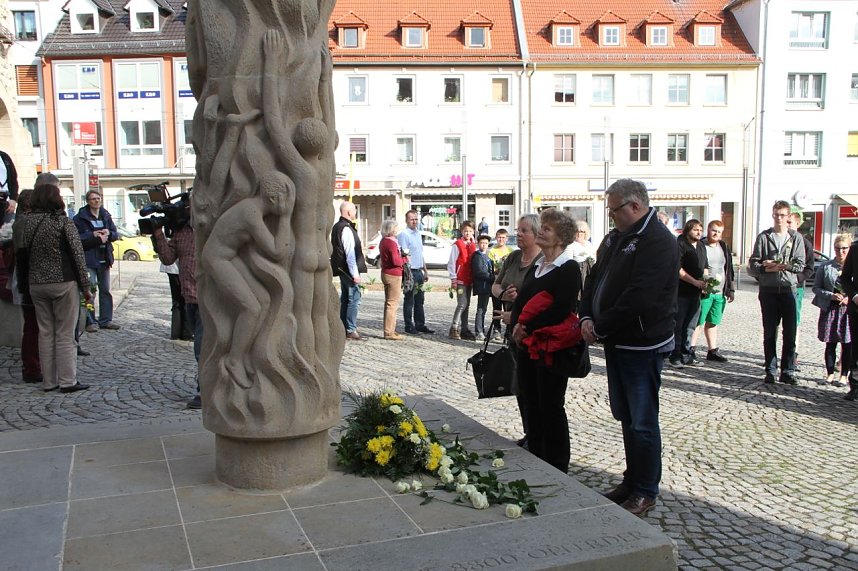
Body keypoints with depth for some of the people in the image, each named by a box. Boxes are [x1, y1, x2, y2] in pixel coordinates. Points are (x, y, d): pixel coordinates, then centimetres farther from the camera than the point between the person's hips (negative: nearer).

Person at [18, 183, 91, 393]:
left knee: (45, 333, 11)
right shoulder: (63, 222, -9)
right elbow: (78, 255, -10)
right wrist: (85, 286, -5)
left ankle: (49, 381, 15)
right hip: (63, 283, -5)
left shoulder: (25, 222, 5)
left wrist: (24, 283, 16)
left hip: (36, 285, 5)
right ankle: (67, 381, 4)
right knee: (65, 334, 1)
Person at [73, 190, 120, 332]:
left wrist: (109, 233, -9)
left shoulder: (106, 216, 12)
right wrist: (93, 235, -19)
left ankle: (106, 320, 19)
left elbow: (116, 234, 12)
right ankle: (90, 322, -2)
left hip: (104, 258, 6)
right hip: (89, 259, -5)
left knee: (105, 290, 11)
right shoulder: (80, 217, -4)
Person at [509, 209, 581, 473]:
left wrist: (528, 327, -16)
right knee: (532, 405, 15)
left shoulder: (568, 268, -11)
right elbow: (521, 300, 14)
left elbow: (561, 309, -20)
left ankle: (557, 468, 13)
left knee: (551, 408, 1)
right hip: (527, 345, 8)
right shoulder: (536, 266, 15)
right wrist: (516, 325, -5)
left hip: (551, 347, -8)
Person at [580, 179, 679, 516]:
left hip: (642, 346, -9)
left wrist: (600, 328, -17)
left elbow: (639, 298, -25)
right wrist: (587, 317, -2)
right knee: (627, 418, 17)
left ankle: (646, 492, 13)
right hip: (616, 343, 9)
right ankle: (631, 483, 29)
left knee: (642, 422, 0)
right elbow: (594, 279, 16)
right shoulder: (615, 238, 13)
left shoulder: (658, 241, -17)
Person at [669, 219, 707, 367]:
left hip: (695, 293, 7)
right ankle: (675, 356, 5)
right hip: (681, 292, -7)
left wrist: (705, 283, 7)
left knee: (690, 326, 12)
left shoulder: (701, 247, 16)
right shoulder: (679, 244, -9)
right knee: (677, 325, -2)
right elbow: (677, 269, -16)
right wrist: (695, 282, -17)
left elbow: (704, 267, 26)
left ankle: (687, 354, 19)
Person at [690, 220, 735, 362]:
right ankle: (690, 350, 2)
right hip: (704, 292, -6)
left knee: (713, 323, 13)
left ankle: (713, 351, 20)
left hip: (720, 293, 6)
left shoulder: (724, 247, 14)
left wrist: (731, 289, 14)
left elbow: (729, 269, 17)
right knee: (699, 322, -4)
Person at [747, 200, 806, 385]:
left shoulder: (796, 237, 5)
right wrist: (767, 268, -16)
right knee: (769, 332, 5)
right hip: (768, 290, 0)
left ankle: (788, 371, 8)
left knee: (790, 332, 0)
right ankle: (770, 371, 12)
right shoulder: (763, 237, 5)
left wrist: (784, 265, -17)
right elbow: (753, 264, 1)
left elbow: (800, 265, 0)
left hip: (789, 289, 0)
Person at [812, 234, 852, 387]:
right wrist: (831, 295, -13)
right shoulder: (826, 267, 2)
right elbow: (816, 288, 3)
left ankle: (844, 376, 14)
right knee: (830, 344, 7)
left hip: (849, 310, -1)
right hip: (830, 310, 1)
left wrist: (850, 298, -13)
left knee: (847, 345, 3)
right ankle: (830, 375, 18)